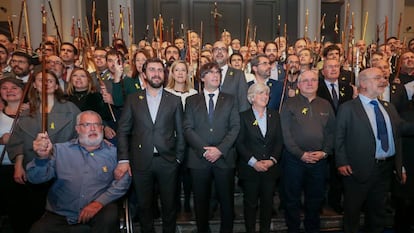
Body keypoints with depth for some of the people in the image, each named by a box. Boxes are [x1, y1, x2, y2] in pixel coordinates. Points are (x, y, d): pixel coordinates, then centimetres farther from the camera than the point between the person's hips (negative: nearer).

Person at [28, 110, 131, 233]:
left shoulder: (113, 152, 5)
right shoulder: (60, 150, 6)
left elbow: (123, 180, -4)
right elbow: (36, 178, -2)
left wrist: (99, 202, -17)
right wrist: (42, 157, -24)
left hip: (98, 212, -2)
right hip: (60, 215, 2)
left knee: (109, 216, -31)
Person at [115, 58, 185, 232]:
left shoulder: (175, 100, 3)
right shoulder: (132, 99, 4)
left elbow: (180, 132, 5)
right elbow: (123, 130, 2)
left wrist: (178, 158, -1)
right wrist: (123, 160, -6)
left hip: (167, 161, 0)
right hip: (141, 162, 1)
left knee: (169, 205, 13)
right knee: (144, 205, 16)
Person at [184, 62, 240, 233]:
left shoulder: (230, 100, 11)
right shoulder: (192, 101, 10)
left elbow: (235, 127, 1)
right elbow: (188, 128, 1)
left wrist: (220, 149, -11)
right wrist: (204, 149, -12)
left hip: (224, 158, 0)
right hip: (199, 158, 0)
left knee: (226, 200, 6)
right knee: (201, 200, 9)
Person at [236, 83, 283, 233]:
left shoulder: (275, 116, 8)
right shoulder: (244, 116, -2)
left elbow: (279, 141, 5)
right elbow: (239, 143, -6)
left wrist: (272, 160, -8)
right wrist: (254, 162, -13)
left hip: (271, 168, 3)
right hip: (250, 168, -2)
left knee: (268, 202, 11)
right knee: (250, 203, 8)